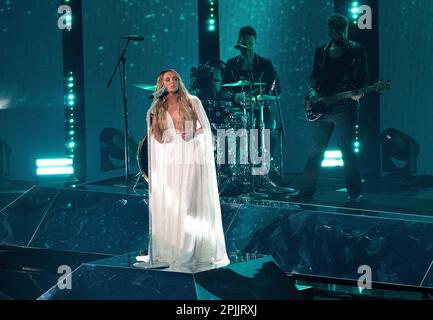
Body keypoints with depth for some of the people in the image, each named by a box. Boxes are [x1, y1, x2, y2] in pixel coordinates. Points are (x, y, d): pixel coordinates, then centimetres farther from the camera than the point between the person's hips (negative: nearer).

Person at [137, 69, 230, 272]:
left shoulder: (192, 102, 6)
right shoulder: (158, 108, 12)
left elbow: (206, 127, 5)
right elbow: (159, 138, 7)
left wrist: (192, 134, -12)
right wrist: (152, 121, -6)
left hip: (192, 158, -3)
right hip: (169, 161, 3)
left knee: (191, 204, -5)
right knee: (169, 205, 0)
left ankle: (191, 251, -2)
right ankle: (170, 251, 5)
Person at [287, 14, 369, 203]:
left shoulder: (356, 51, 4)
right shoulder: (321, 51, 15)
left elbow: (363, 78, 1)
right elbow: (314, 76, 20)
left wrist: (357, 92, -18)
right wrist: (312, 91, 1)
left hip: (345, 106, -4)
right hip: (321, 107, 4)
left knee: (347, 150, -6)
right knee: (316, 150, 6)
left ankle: (354, 193, 0)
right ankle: (306, 190, 11)